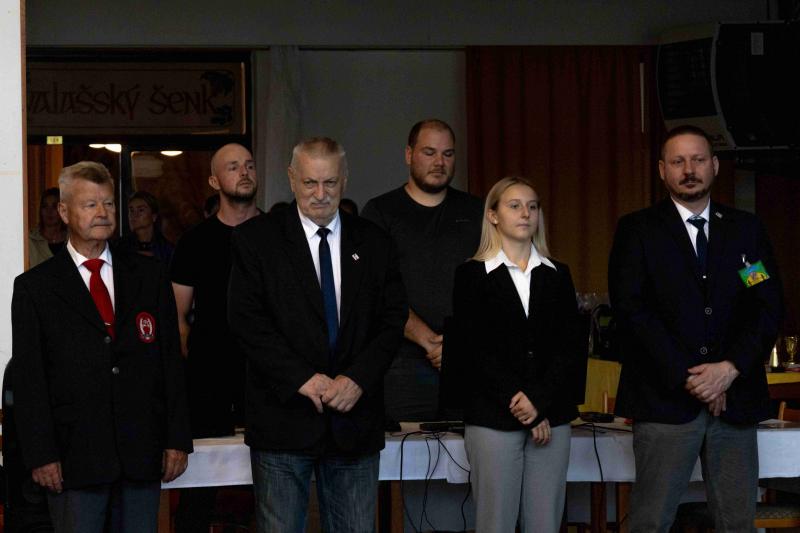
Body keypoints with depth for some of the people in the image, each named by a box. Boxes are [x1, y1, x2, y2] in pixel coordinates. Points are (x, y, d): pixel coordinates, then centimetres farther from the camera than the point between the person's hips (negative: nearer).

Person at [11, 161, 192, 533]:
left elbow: (171, 360, 9)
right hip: (73, 456, -2)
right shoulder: (34, 287, 3)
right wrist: (41, 455, -7)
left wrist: (177, 439, 3)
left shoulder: (149, 276, 10)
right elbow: (28, 379, 0)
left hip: (143, 451, 2)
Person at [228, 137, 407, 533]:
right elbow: (246, 320, -7)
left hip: (356, 422, 2)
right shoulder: (256, 239, 1)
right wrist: (303, 378, -15)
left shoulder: (374, 243, 10)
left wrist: (358, 378, -10)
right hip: (284, 420, -2)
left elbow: (393, 319, 6)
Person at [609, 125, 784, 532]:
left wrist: (731, 368, -9)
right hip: (665, 398, -3)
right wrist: (686, 378, -12)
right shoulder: (637, 230, 5)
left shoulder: (746, 229, 13)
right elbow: (630, 308, -5)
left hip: (735, 397, 3)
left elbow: (769, 307, 6)